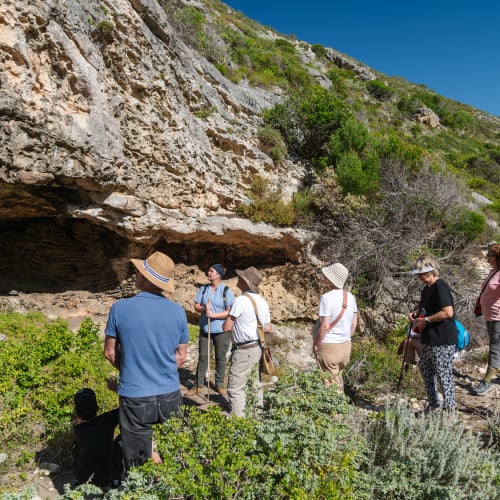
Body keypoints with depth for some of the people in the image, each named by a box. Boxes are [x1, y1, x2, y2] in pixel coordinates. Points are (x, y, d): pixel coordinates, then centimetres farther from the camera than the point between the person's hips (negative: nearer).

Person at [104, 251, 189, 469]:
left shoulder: (120, 308, -11)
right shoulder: (178, 311, -5)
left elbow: (110, 353, 0)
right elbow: (181, 356, 4)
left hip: (135, 398, -2)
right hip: (170, 395, 2)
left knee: (138, 465, 13)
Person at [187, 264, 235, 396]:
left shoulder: (226, 291, -9)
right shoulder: (203, 289, 3)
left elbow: (230, 312, -12)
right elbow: (196, 306, 4)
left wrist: (214, 314, -22)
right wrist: (203, 308, -18)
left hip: (221, 330, -3)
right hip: (205, 329, 3)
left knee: (220, 358, 10)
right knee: (203, 357, 8)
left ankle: (219, 384, 24)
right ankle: (198, 385, 18)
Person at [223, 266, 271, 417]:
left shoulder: (241, 300, -17)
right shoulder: (262, 301, 7)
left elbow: (227, 327, -15)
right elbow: (267, 328, 12)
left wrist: (228, 321, 6)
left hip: (244, 350, -9)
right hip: (258, 348, 9)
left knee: (236, 388, -2)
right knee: (256, 385, 17)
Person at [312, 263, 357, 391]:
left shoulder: (326, 297, -17)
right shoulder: (350, 297, 2)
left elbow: (325, 326, -19)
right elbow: (354, 323, 9)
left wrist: (315, 344, -6)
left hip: (328, 347, -6)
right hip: (346, 346, 6)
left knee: (330, 384, 6)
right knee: (338, 380, 21)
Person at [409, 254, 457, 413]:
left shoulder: (440, 287, -17)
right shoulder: (427, 289, 11)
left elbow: (448, 312, -26)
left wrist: (426, 320, -18)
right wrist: (415, 314, 7)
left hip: (442, 342, -10)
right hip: (429, 341, 10)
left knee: (444, 376, 1)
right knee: (425, 370, 19)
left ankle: (449, 409, 15)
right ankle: (434, 405, 34)